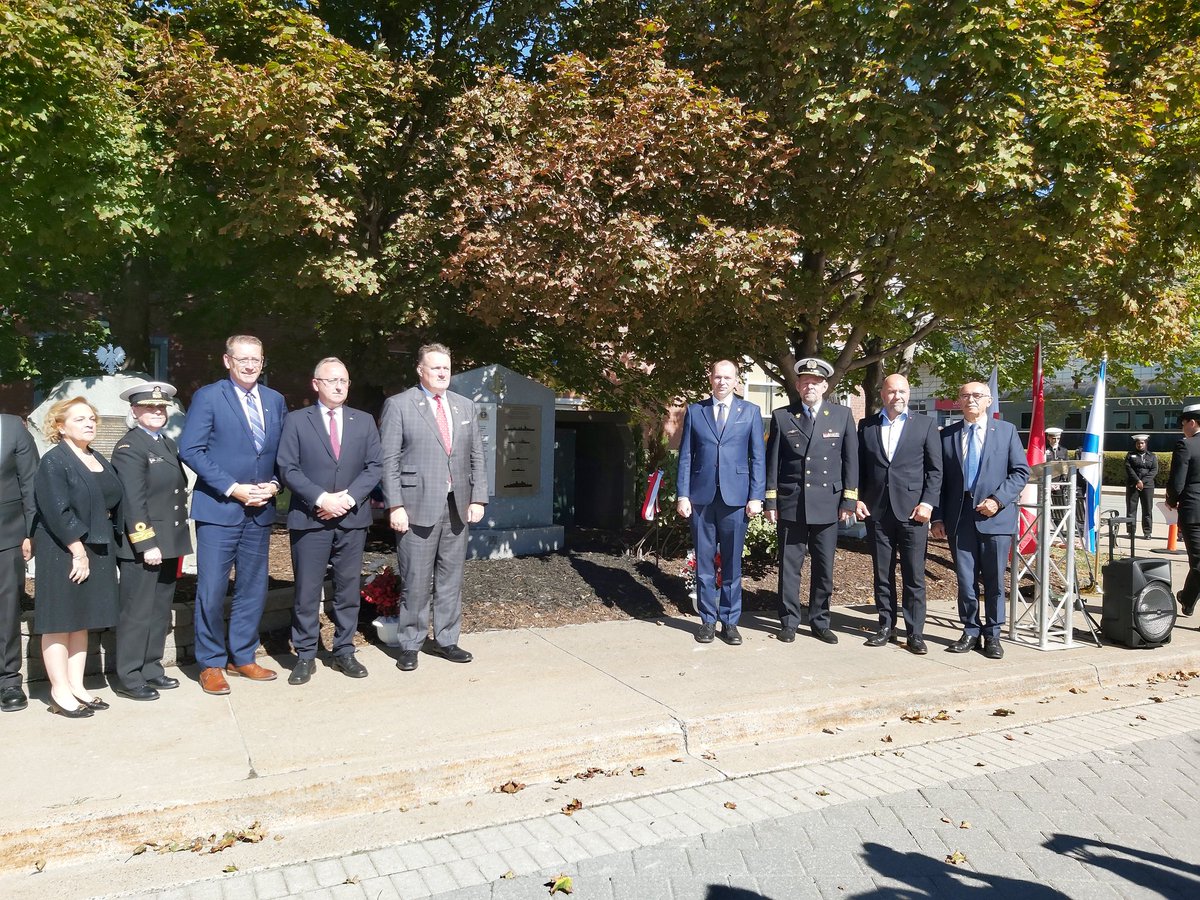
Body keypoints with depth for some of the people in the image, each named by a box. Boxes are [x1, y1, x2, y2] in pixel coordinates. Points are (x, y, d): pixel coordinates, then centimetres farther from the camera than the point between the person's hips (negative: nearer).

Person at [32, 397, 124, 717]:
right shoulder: (53, 462, -11)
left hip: (97, 549, 7)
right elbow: (58, 512, -18)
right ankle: (60, 693, 7)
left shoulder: (99, 460, 12)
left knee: (82, 620, 12)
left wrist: (107, 544, 5)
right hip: (62, 552, -7)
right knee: (59, 622, 1)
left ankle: (76, 686, 20)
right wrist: (78, 551, -19)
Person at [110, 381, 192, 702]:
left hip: (168, 544, 8)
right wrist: (147, 545, -21)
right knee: (137, 614, 0)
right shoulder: (129, 447, -10)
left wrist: (177, 543, 14)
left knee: (160, 612, 16)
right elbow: (133, 502, -17)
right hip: (143, 547, -8)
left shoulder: (168, 444, 15)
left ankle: (151, 670, 28)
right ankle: (128, 678, 11)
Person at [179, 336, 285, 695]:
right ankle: (211, 664, 15)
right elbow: (190, 450, -10)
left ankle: (243, 657, 25)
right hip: (219, 508, -5)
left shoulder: (275, 400, 10)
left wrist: (274, 484, -5)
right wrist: (232, 488, -16)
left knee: (253, 588, 11)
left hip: (260, 510, 5)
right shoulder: (208, 397, -4)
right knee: (212, 591, -1)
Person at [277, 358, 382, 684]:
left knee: (349, 588, 7)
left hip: (353, 518, 2)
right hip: (309, 519, -2)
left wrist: (349, 497, -10)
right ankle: (305, 656, 13)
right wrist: (321, 498, -15)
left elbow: (374, 467, 4)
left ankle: (344, 652, 18)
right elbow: (288, 468, -4)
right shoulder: (296, 421, 3)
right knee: (307, 590, 2)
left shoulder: (364, 421, 10)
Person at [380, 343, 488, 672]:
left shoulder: (466, 407, 12)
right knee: (416, 580, 2)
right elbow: (389, 460, -5)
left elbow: (476, 458, 12)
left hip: (457, 507, 4)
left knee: (451, 577, 10)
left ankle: (445, 639, 23)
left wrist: (478, 498, 2)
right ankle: (410, 644, 16)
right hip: (417, 506, -4)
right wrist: (395, 506, -12)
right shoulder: (399, 405, -1)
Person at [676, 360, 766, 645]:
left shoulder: (750, 412, 7)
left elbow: (757, 458, 4)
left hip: (735, 496, -1)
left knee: (732, 563, 5)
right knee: (704, 562, 6)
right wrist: (682, 495, -2)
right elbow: (685, 456, 6)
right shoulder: (694, 411, 9)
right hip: (701, 496, 1)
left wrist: (756, 496, -4)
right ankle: (708, 620, 16)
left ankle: (730, 621, 16)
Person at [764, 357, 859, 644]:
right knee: (789, 566, 5)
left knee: (824, 567, 8)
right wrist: (771, 502, 1)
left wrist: (849, 500, 0)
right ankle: (788, 622, 16)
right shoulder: (781, 417, 2)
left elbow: (851, 459, 4)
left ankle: (820, 622, 21)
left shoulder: (842, 415, 4)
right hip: (791, 503, 0)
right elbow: (773, 462, 4)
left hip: (828, 504, 1)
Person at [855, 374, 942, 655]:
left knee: (914, 576, 0)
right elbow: (859, 466, 12)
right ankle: (886, 626, 19)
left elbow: (935, 469, 2)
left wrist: (927, 503, -7)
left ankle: (915, 633, 8)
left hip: (912, 512, -2)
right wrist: (858, 499, 1)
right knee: (882, 574, 9)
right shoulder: (866, 426, 10)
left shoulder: (925, 424, 4)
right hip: (877, 511, 2)